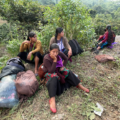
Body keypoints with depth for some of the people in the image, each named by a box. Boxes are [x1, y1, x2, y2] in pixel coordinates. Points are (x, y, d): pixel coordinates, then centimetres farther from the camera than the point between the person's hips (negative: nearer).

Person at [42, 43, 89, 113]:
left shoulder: (59, 54, -16)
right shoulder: (46, 58, -28)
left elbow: (66, 59, 5)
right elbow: (51, 70, -31)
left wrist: (63, 66, -7)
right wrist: (55, 60, -38)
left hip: (58, 70, 5)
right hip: (50, 73, -5)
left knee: (68, 72, -14)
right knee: (54, 78, -37)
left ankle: (79, 85, 2)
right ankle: (52, 100, -39)